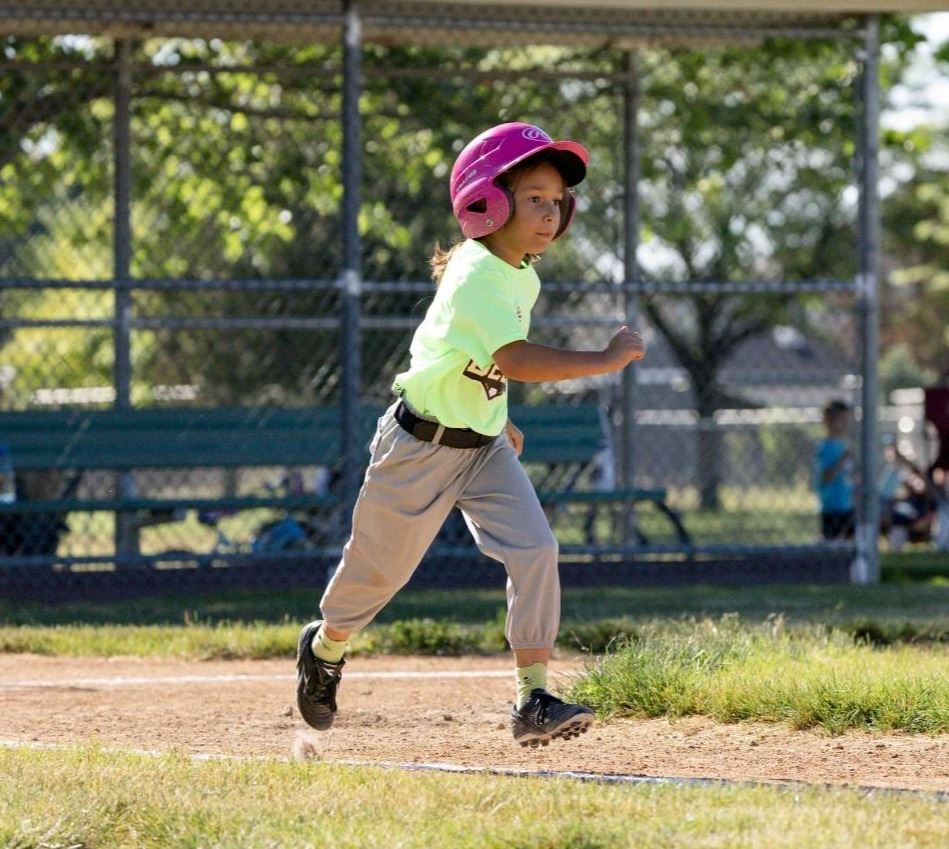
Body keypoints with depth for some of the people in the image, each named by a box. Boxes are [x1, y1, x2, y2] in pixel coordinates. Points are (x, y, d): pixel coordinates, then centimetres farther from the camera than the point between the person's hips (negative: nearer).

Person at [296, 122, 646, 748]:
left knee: (536, 551, -13)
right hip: (421, 444, -7)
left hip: (485, 446, 7)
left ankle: (533, 701, -15)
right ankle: (325, 648, 41)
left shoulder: (524, 277, 4)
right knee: (380, 567, 10)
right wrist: (604, 361, -39)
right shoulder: (476, 277, -26)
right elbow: (514, 359, -40)